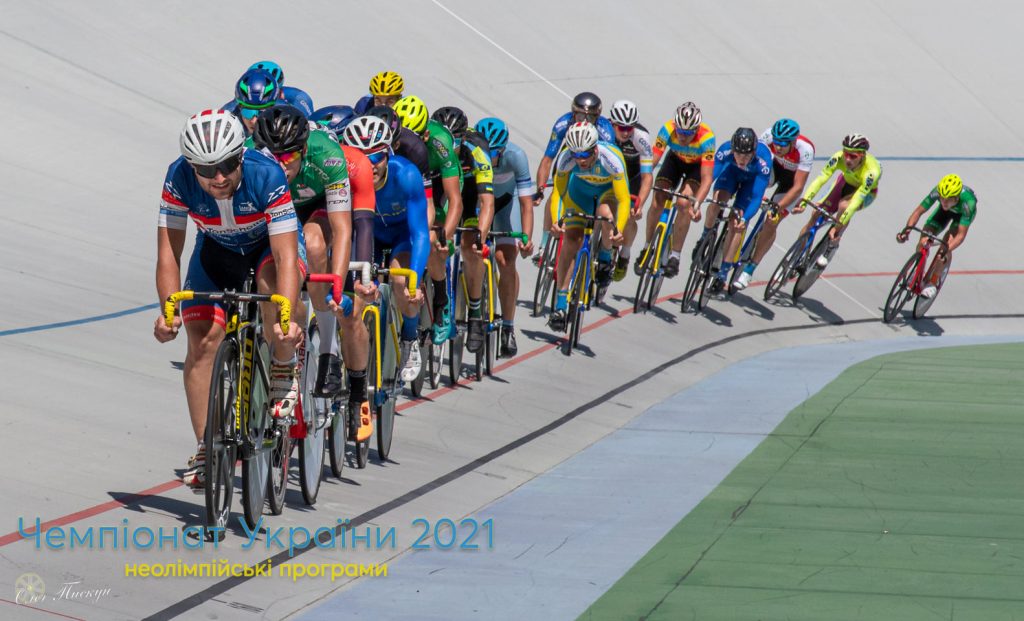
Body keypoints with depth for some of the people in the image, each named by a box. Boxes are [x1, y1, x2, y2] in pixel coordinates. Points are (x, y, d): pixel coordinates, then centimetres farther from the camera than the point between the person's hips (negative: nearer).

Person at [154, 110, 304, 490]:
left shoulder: (266, 176, -37)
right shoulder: (179, 179, -29)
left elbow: (286, 255, -40)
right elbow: (168, 251, -26)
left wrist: (286, 318, -53)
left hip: (270, 242, -3)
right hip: (218, 248, 3)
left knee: (274, 285, -37)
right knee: (202, 340, -12)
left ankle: (284, 372, -10)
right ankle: (205, 447, -3)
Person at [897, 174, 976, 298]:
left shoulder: (968, 202, -44)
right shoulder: (937, 192, -38)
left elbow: (961, 234, -42)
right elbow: (918, 211, -27)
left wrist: (945, 251, -55)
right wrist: (906, 230, -43)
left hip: (962, 212, -3)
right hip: (945, 212, 3)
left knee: (947, 242, -25)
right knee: (923, 241, -14)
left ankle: (933, 283, -11)